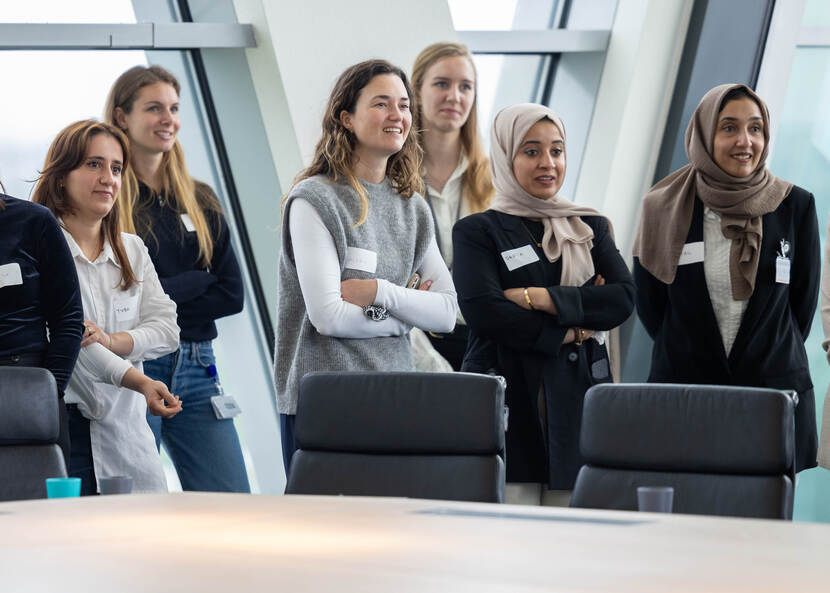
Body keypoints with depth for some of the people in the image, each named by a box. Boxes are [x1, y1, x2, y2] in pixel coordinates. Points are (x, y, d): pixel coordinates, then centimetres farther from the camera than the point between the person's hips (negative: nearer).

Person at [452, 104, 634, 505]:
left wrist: (543, 299, -7)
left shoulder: (590, 227, 19)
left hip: (576, 403, 3)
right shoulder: (477, 232, 7)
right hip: (508, 399, -3)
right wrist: (569, 333, -4)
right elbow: (482, 310, -9)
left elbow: (623, 298, 3)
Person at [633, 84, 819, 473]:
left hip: (774, 389, 0)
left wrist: (773, 361, 9)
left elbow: (803, 302, 9)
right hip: (682, 391, 0)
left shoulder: (796, 206, 2)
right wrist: (684, 356, 10)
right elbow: (648, 302, 9)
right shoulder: (665, 209, 1)